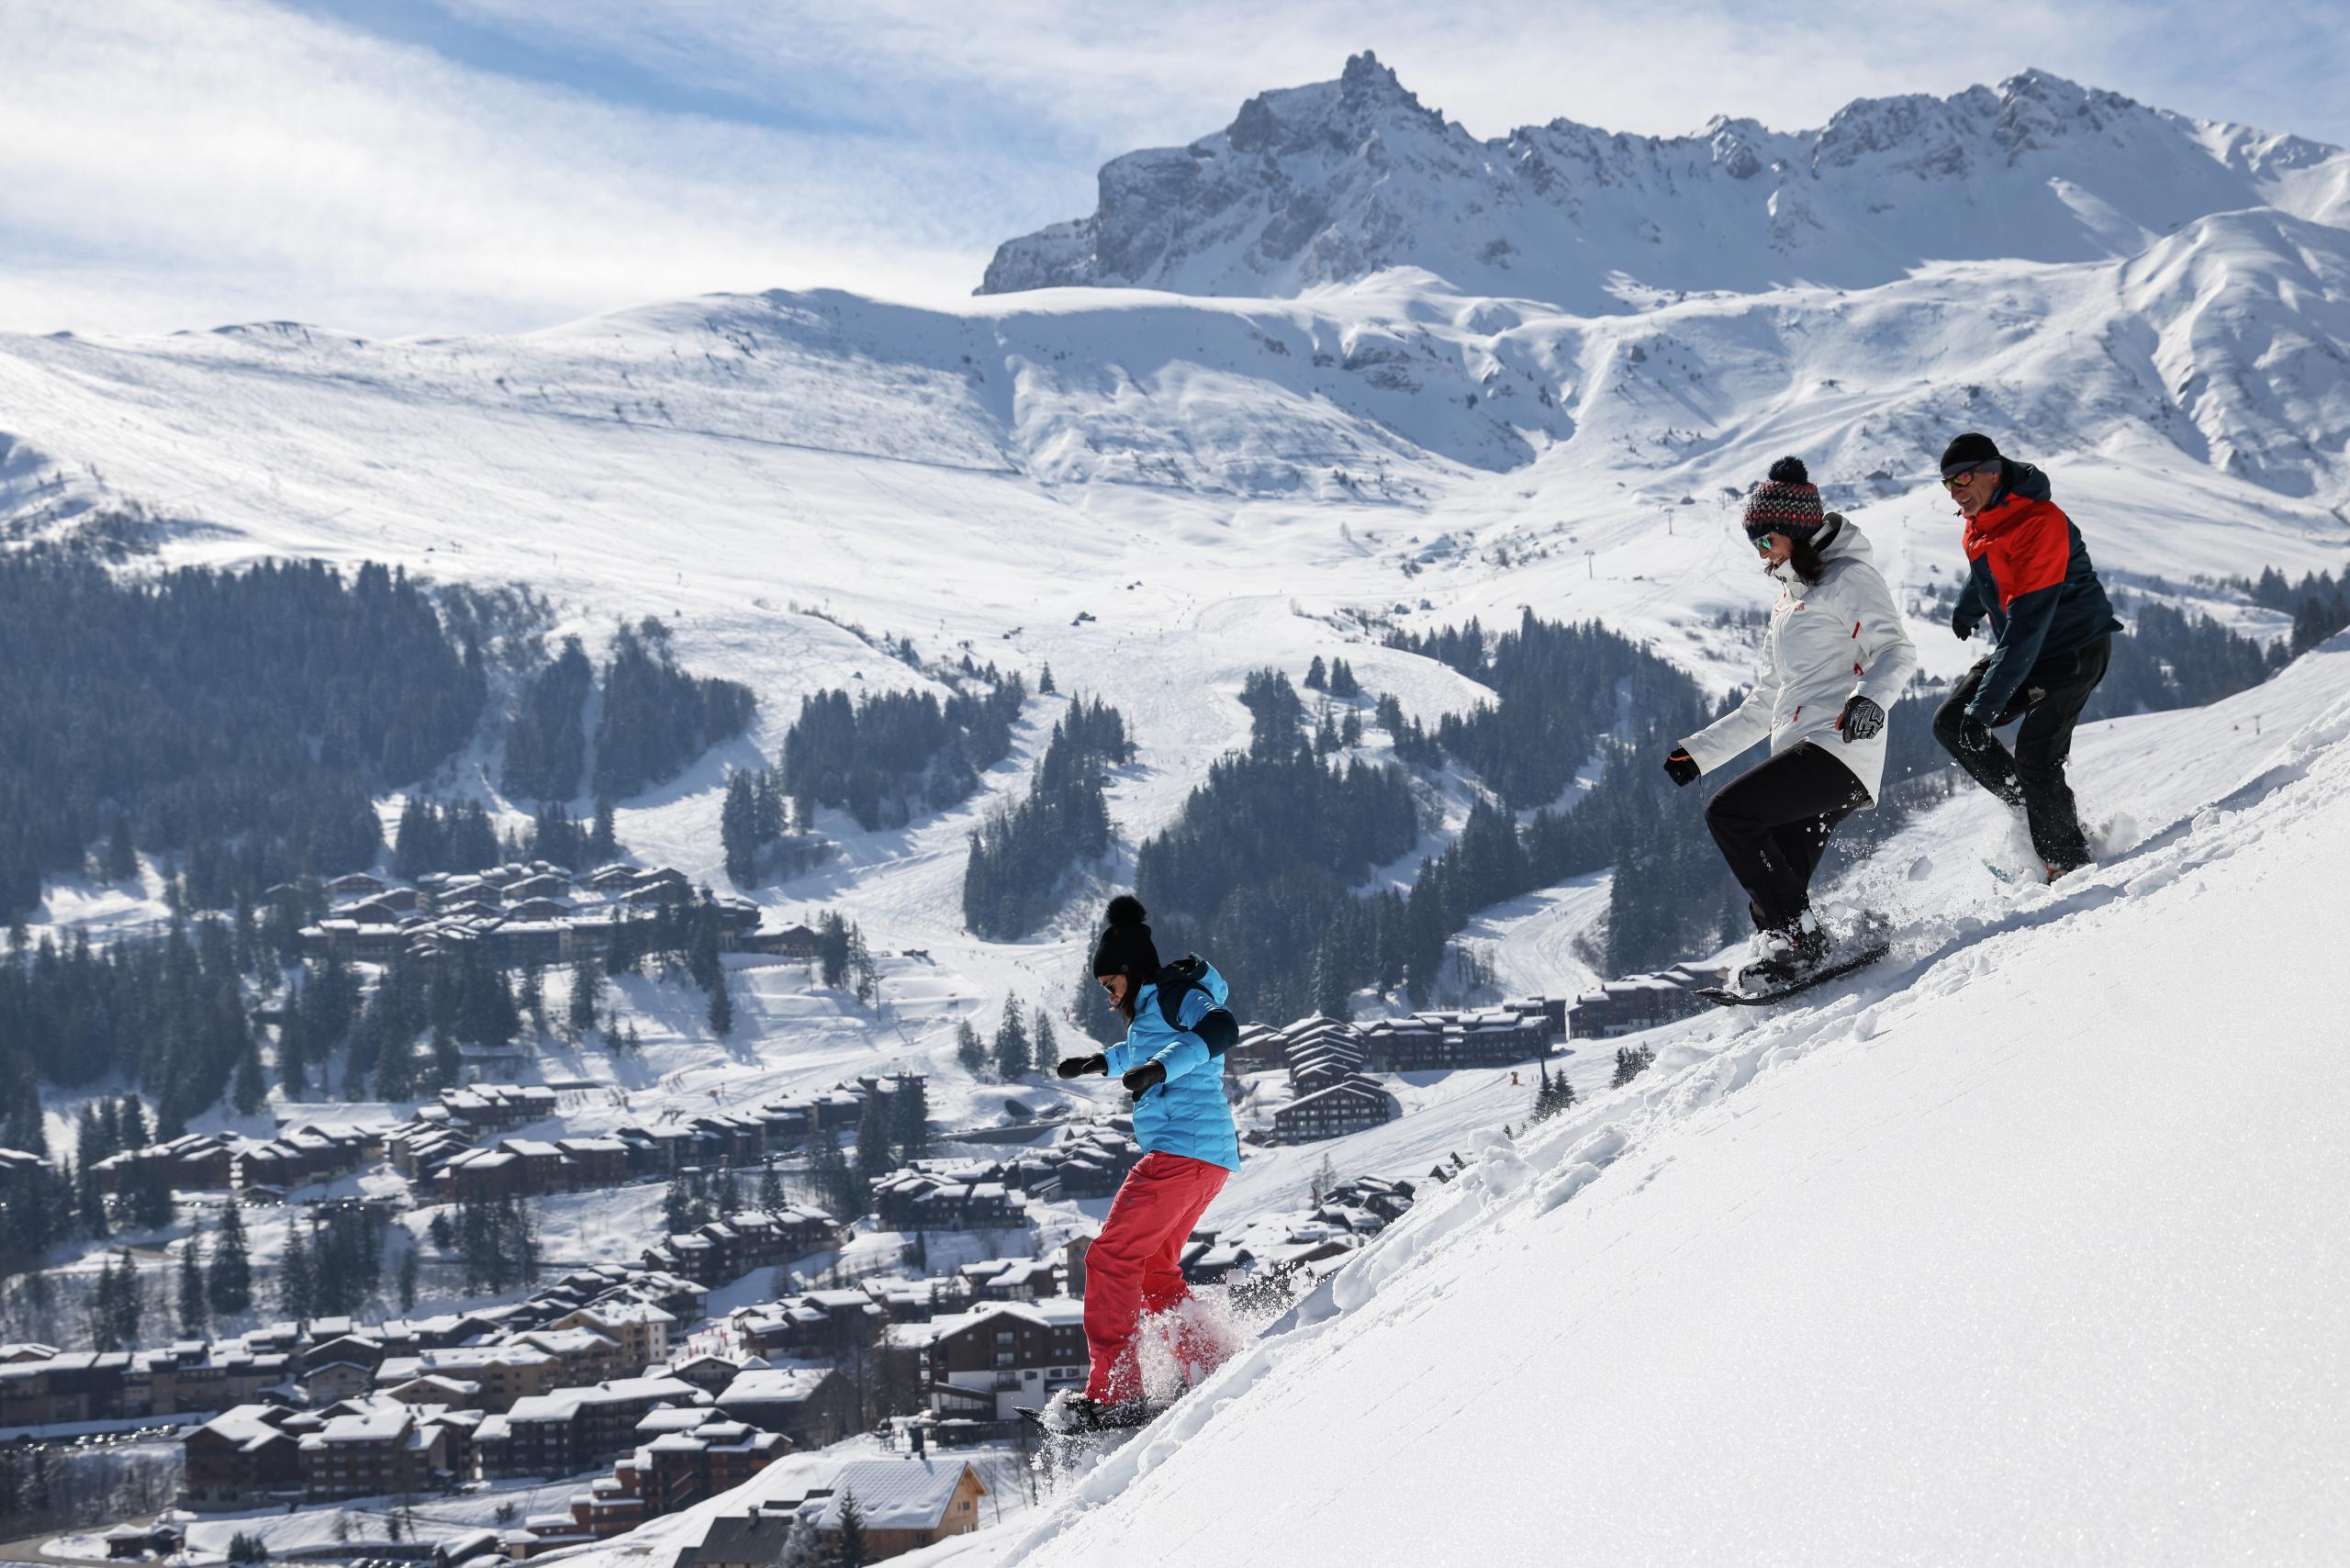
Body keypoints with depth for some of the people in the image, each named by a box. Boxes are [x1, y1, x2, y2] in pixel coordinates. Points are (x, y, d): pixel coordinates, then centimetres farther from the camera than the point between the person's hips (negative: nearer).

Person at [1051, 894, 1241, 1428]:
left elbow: (1221, 1028, -31)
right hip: (1206, 1158, 11)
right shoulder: (1155, 1004, 20)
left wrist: (1161, 1067, -43)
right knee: (1155, 1270, 20)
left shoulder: (1176, 994, -9)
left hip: (1183, 1150, -11)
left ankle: (1113, 1393, -16)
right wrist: (1104, 1061, 51)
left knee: (1112, 1258, -12)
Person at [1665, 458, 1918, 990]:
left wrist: (1871, 698, -33)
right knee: (1773, 893, -4)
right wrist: (1700, 751, 27)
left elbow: (1896, 652, -12)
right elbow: (1765, 704, 31)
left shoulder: (1849, 578, 1)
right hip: (1799, 756, 9)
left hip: (1839, 749, -9)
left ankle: (1799, 936, -20)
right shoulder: (1789, 598, 27)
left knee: (1728, 812, -21)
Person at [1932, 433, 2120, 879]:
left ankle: (2069, 863, -4)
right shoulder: (1979, 518, -1)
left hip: (2075, 646, -9)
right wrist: (1966, 610, 46)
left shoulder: (2041, 523, -28)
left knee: (2035, 756, -17)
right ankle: (2032, 809, 3)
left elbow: (2028, 623, -33)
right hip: (2020, 646, 9)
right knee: (1950, 723, -1)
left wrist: (1985, 704, -38)